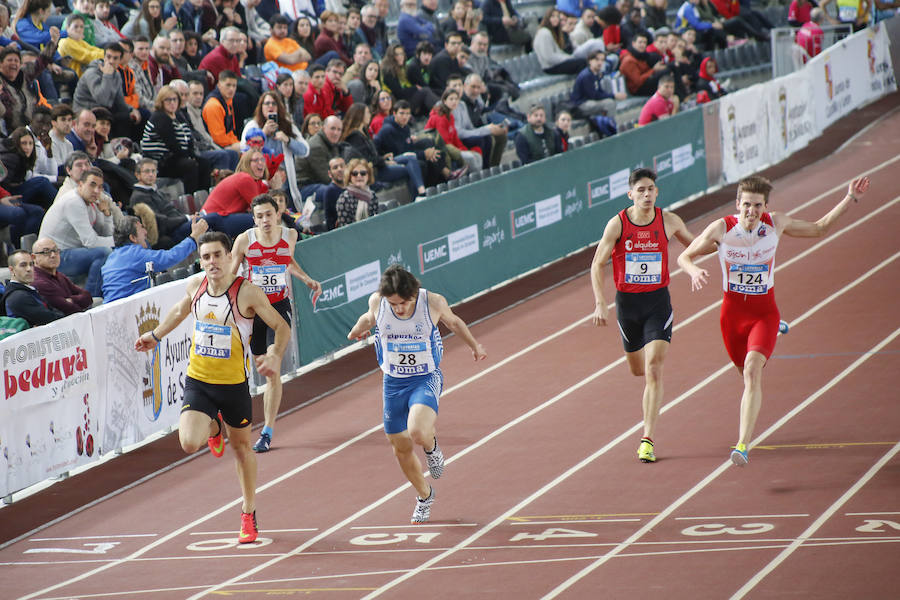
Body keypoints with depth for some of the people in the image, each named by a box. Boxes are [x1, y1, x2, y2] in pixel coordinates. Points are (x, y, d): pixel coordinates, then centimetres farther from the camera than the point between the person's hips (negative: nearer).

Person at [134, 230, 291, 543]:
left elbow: (282, 327, -6)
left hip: (234, 383, -2)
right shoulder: (195, 286, -2)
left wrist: (275, 355, -25)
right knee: (189, 443, -17)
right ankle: (214, 427, 21)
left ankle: (248, 513, 33)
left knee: (241, 446, 14)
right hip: (197, 381, 2)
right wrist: (155, 335, 33)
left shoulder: (248, 293, -15)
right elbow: (182, 309, 23)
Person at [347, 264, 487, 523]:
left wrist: (474, 345, 20)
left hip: (426, 379, -3)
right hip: (393, 382, 3)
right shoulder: (377, 302, -14)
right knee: (402, 449, 10)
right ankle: (424, 497, 37)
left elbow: (453, 322, 5)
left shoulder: (433, 302, -18)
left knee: (418, 433, -30)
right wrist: (356, 331, 34)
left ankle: (431, 445, 8)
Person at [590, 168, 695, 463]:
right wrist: (600, 304, -16)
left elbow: (694, 245, 17)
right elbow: (597, 264, -6)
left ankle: (648, 439, -15)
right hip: (627, 302, 1)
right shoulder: (617, 224, -8)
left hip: (658, 301, -1)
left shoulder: (668, 221, -4)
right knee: (638, 369, 16)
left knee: (653, 369, -15)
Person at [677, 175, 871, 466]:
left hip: (764, 313, -1)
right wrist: (695, 272, -25)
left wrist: (849, 199, 3)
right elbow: (684, 257, -1)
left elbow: (819, 229, 10)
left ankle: (743, 444, -30)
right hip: (732, 313, 1)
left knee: (752, 371, -23)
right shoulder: (721, 229, -12)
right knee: (747, 374, 16)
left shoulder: (776, 224, -7)